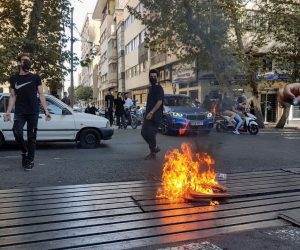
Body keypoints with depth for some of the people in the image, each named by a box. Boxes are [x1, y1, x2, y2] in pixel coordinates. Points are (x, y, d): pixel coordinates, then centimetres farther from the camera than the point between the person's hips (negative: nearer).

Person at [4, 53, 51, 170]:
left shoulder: (35, 77, 5)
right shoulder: (14, 78, 10)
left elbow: (41, 95, 4)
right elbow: (12, 97, 11)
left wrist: (46, 111, -4)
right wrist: (8, 111, 0)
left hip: (33, 112, -1)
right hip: (19, 112, 1)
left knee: (31, 137, 1)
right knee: (17, 133, -16)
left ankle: (30, 160, 12)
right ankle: (24, 151, 12)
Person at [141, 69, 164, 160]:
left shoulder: (158, 88, -8)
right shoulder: (151, 88, 19)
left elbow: (159, 102, -20)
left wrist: (151, 112, -26)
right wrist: (148, 113, 19)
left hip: (155, 116, -9)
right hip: (148, 115, 9)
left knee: (151, 134, -6)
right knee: (144, 132, 8)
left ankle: (153, 153, 8)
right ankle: (155, 148, 21)